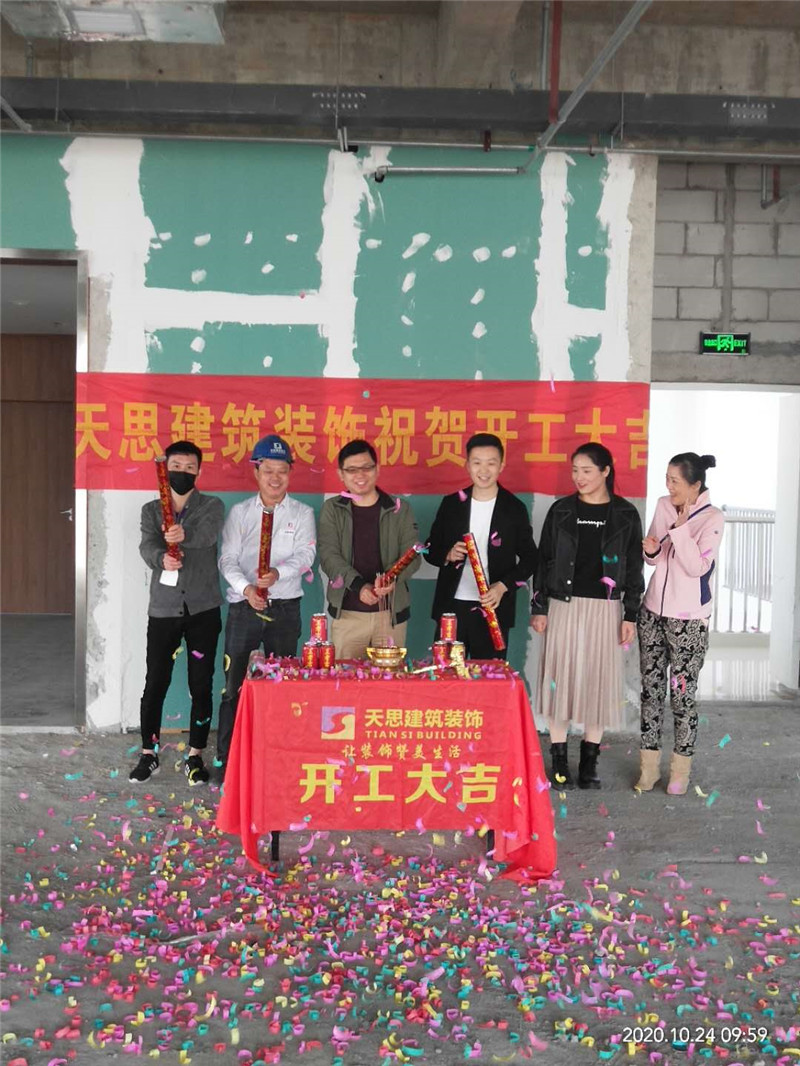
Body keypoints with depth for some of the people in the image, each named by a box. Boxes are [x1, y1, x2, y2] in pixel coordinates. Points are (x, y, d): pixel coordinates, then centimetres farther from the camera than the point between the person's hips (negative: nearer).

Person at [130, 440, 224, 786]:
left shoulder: (212, 506, 1)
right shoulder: (151, 510, 7)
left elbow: (207, 533, -22)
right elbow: (147, 546, -13)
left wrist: (185, 534, -46)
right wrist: (162, 558, -38)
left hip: (203, 610, -1)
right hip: (163, 610, 1)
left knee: (201, 686, 3)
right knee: (155, 684, 4)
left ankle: (195, 756, 15)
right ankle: (149, 755, 17)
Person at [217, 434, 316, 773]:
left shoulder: (302, 513, 6)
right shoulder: (239, 512, 7)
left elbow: (305, 556, -6)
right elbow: (227, 559, 0)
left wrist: (278, 573, -26)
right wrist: (246, 587, -18)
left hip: (284, 608, 0)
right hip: (244, 605, 0)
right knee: (233, 684, 0)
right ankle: (226, 758, 9)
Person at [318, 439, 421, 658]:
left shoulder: (400, 509, 5)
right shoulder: (331, 509, 4)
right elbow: (329, 556, -5)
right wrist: (358, 585, -22)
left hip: (392, 612, 1)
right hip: (347, 613, 0)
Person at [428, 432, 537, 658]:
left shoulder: (514, 508, 2)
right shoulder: (451, 504, 6)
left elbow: (529, 557, 4)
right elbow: (431, 550, 12)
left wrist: (504, 585, -11)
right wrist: (448, 555, -11)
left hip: (493, 607, -1)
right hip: (452, 606, 2)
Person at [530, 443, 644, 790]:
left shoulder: (625, 514, 1)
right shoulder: (561, 510, 3)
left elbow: (634, 567, 3)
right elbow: (544, 560, 6)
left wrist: (631, 615, -1)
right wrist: (538, 608, 1)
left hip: (605, 609, -1)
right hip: (564, 605, 1)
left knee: (598, 680, 4)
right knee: (560, 677, 2)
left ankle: (589, 761, 17)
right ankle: (559, 761, 12)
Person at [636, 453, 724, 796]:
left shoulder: (712, 519, -11)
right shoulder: (663, 506, 4)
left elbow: (697, 567, -19)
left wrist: (681, 526, -23)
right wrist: (651, 551, -8)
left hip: (688, 620, -5)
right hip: (653, 613, 5)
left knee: (682, 695, 0)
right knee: (651, 690, 9)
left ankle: (680, 771, 14)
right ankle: (649, 767, 19)